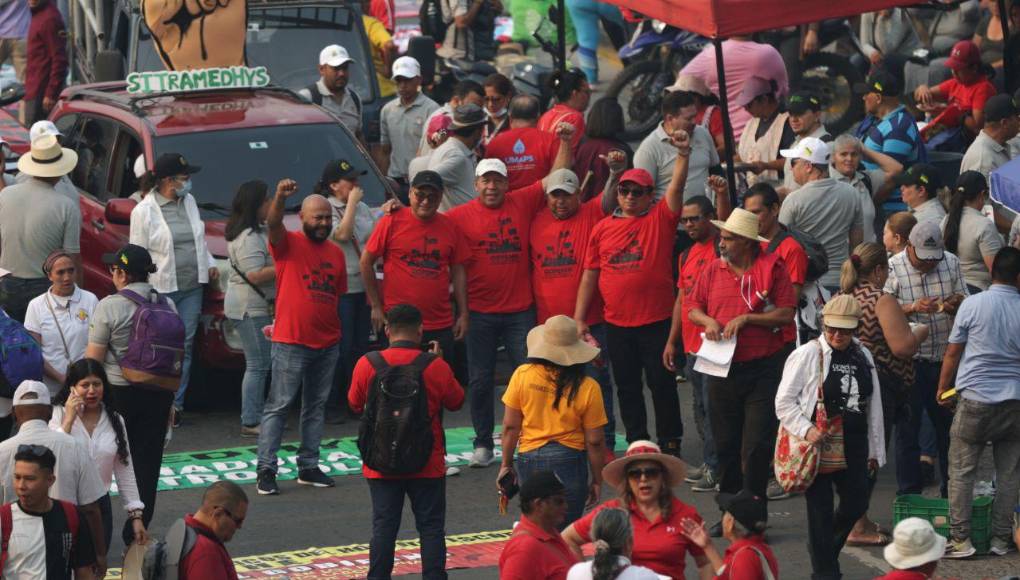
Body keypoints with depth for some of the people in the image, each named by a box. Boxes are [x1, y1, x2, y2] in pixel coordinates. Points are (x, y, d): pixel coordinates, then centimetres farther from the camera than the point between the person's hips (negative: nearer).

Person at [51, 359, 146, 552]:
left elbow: (125, 471, 10)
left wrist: (136, 515, 7)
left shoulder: (115, 420, 6)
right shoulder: (58, 414, -6)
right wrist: (69, 420, -19)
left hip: (99, 506, 4)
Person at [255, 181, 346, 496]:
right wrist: (280, 198, -45)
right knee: (278, 405, -5)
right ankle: (266, 469, -5)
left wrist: (334, 328, 15)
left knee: (316, 407, 11)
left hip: (327, 343, 6)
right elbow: (273, 224, -26)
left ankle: (308, 467, 19)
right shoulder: (288, 244, -4)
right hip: (291, 342, -6)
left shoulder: (336, 253, 13)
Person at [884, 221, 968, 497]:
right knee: (908, 431, 3)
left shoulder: (951, 263, 3)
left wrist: (956, 304, -13)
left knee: (949, 425, 12)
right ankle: (909, 495, 12)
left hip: (945, 358, 4)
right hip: (909, 359, -4)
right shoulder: (892, 268, -8)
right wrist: (913, 308, -28)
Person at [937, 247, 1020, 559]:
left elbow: (953, 352, 1)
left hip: (975, 399, -2)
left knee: (961, 471, 6)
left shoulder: (973, 305, -6)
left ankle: (960, 539, 5)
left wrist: (943, 389, 16)